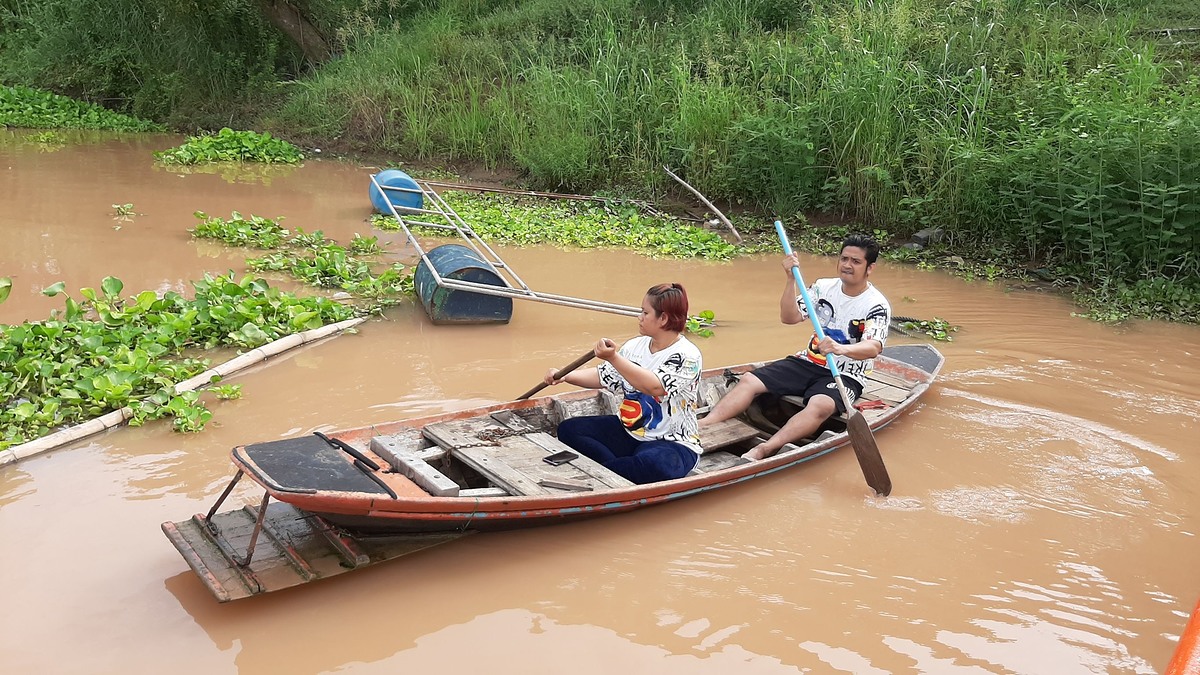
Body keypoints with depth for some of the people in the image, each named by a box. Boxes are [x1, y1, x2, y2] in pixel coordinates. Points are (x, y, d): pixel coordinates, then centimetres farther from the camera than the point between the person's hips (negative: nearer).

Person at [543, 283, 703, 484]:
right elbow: (602, 376, 13)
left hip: (672, 443, -7)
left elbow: (654, 386, -32)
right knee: (569, 429, -6)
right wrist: (565, 376, -2)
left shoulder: (687, 356, -16)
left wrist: (614, 358, -38)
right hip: (628, 432, 7)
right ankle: (618, 473, -19)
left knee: (654, 465, -41)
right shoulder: (635, 346, 7)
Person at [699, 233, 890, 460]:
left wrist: (841, 349, -47)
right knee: (749, 380, -15)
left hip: (844, 376, -5)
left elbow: (873, 348, -27)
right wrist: (791, 279, -14)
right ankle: (701, 426, -26)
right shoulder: (823, 287, 6)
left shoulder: (877, 305, -10)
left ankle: (762, 450, -54)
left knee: (819, 406, -37)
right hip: (807, 363, 6)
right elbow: (789, 317, -1)